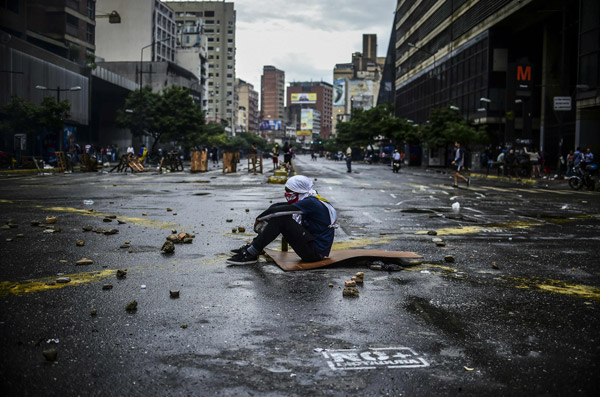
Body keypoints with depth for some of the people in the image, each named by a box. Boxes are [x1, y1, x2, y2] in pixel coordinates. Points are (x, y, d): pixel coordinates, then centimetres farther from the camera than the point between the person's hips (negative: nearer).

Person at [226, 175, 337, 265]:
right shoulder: (311, 201, 10)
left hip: (316, 253, -10)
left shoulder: (311, 203, -18)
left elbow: (276, 211, -21)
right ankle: (251, 247, 8)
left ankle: (250, 254, -11)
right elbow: (276, 206, 15)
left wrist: (259, 218, -6)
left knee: (280, 219, -17)